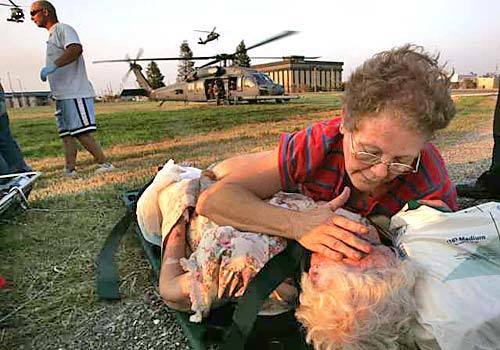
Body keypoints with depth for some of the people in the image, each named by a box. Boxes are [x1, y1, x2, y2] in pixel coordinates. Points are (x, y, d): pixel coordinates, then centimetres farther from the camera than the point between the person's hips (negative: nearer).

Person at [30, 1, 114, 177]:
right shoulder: (52, 36, 26)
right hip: (63, 96, 10)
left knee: (82, 133, -12)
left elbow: (76, 49, -25)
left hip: (75, 94, -10)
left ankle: (105, 165, -5)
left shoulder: (63, 29, -4)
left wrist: (53, 66, -28)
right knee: (67, 134, 6)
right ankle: (70, 171, 8)